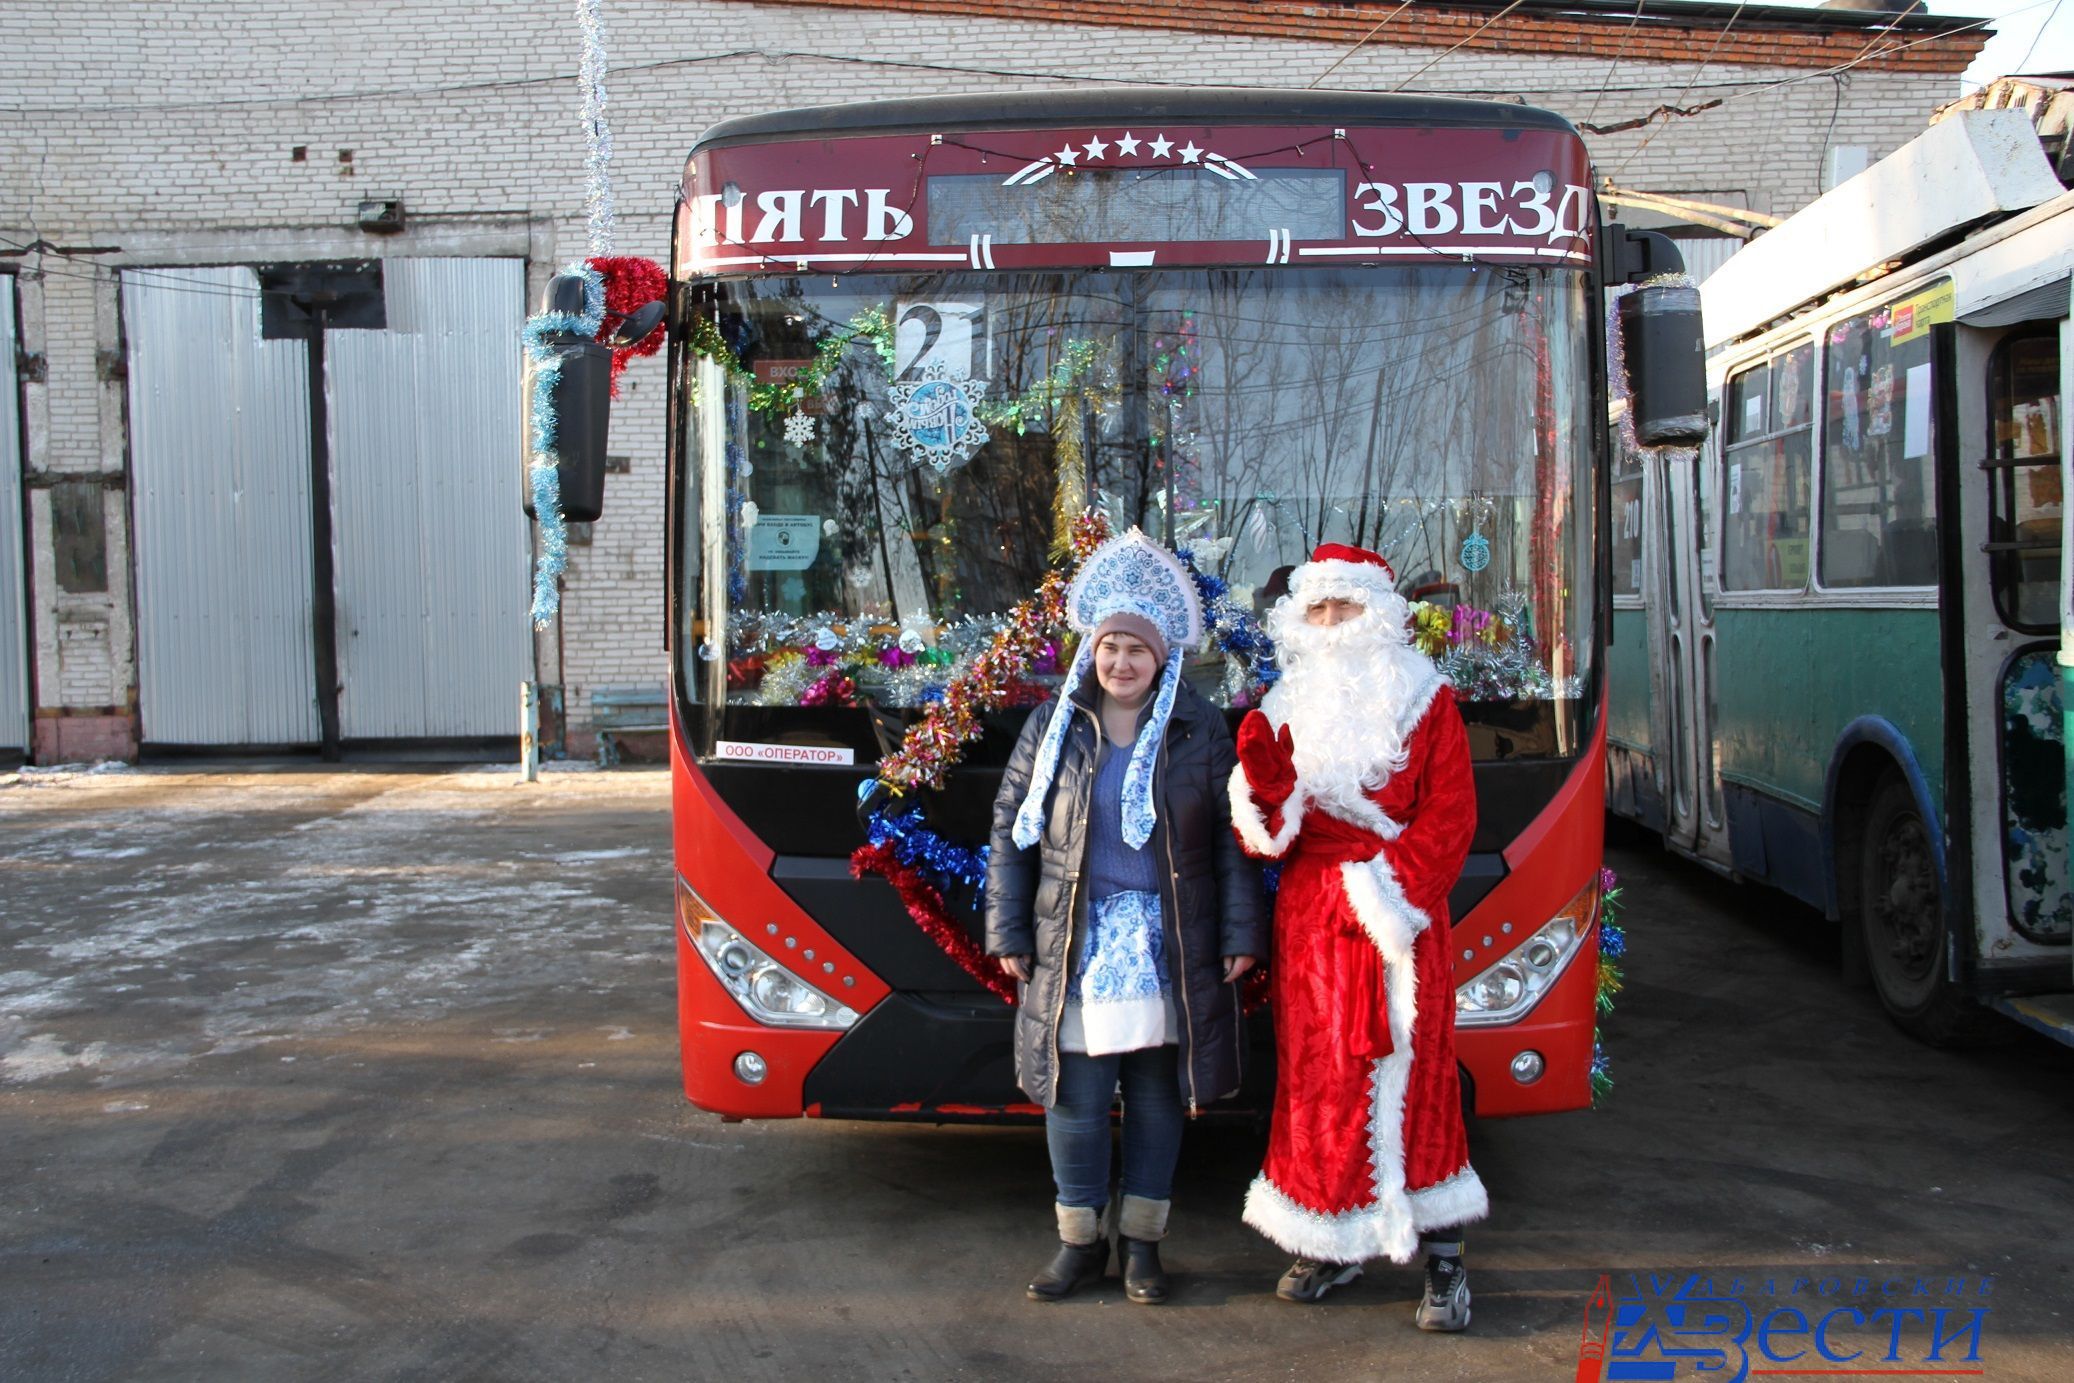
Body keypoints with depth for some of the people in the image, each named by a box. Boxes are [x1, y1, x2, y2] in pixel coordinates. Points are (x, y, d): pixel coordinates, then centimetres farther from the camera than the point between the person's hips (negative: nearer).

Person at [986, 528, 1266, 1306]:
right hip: (1075, 943, 0)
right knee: (1076, 1096, 3)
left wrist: (1240, 932, -1)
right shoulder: (1055, 725, 2)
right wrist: (1008, 933, 2)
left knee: (1158, 1094, 8)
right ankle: (1081, 1241, 19)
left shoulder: (1200, 729, 2)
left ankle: (1142, 1241, 22)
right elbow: (1011, 826, 5)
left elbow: (1231, 836, 4)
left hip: (1170, 949, 0)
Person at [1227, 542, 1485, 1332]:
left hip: (1394, 916, -3)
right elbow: (1263, 833, 9)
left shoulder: (1423, 700, 3)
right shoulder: (1291, 705, 12)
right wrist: (1261, 778, -12)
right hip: (1310, 918, 4)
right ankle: (1334, 1244, 20)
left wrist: (1392, 889, -16)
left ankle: (1443, 1261, 4)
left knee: (1411, 1079, -3)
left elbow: (1450, 814, -4)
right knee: (1316, 1080, 7)